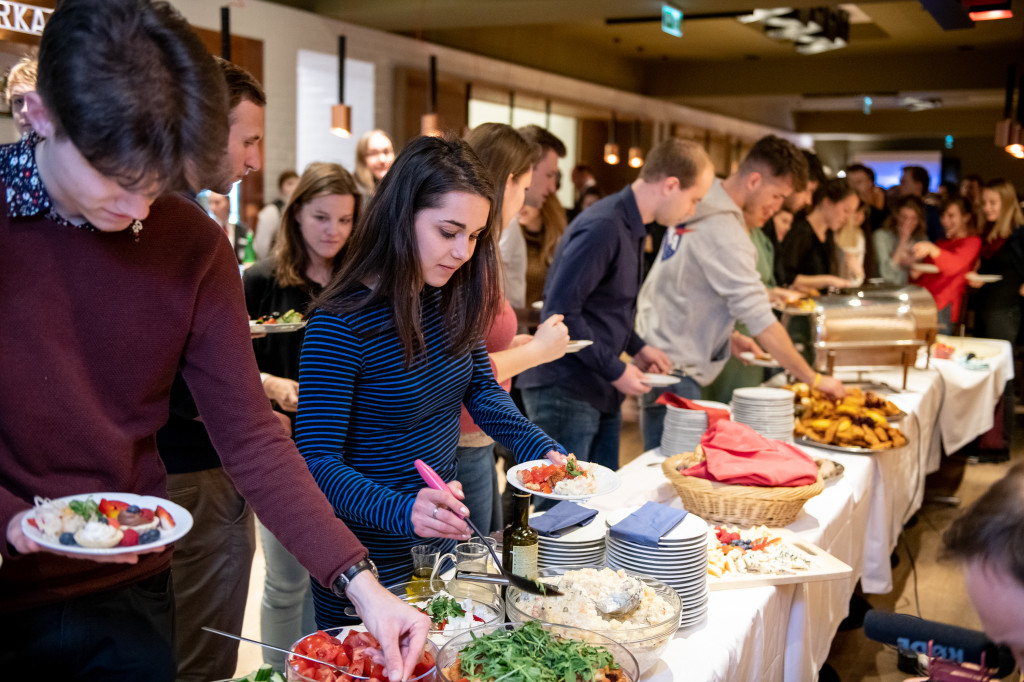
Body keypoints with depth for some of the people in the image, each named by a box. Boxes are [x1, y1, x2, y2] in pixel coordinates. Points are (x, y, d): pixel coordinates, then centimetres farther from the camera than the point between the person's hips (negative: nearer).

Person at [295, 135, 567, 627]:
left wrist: (541, 449, -7)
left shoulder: (452, 299, -4)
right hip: (370, 562, -7)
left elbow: (482, 390, 10)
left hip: (442, 545, 7)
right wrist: (403, 511, -40)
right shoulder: (342, 323, -25)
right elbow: (317, 462, -25)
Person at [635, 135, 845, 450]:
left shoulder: (703, 208, 9)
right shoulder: (725, 233, -21)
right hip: (672, 367, -10)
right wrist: (814, 379, -16)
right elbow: (762, 322, -22)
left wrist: (728, 336, 12)